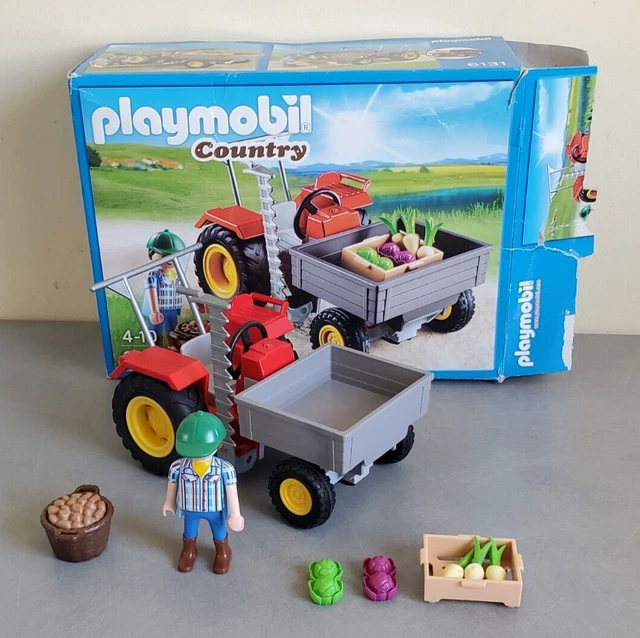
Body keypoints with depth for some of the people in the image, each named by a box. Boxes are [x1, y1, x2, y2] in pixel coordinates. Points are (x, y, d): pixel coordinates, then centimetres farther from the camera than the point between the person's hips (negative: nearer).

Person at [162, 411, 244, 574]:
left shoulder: (225, 469, -33)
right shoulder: (178, 467, -28)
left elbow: (231, 492, -20)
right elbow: (172, 486, -8)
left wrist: (235, 515, -11)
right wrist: (169, 502, 10)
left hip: (215, 509, -1)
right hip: (190, 509, 1)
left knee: (219, 535, 29)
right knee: (189, 534, 32)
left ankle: (222, 552, 60)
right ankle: (188, 551, 63)